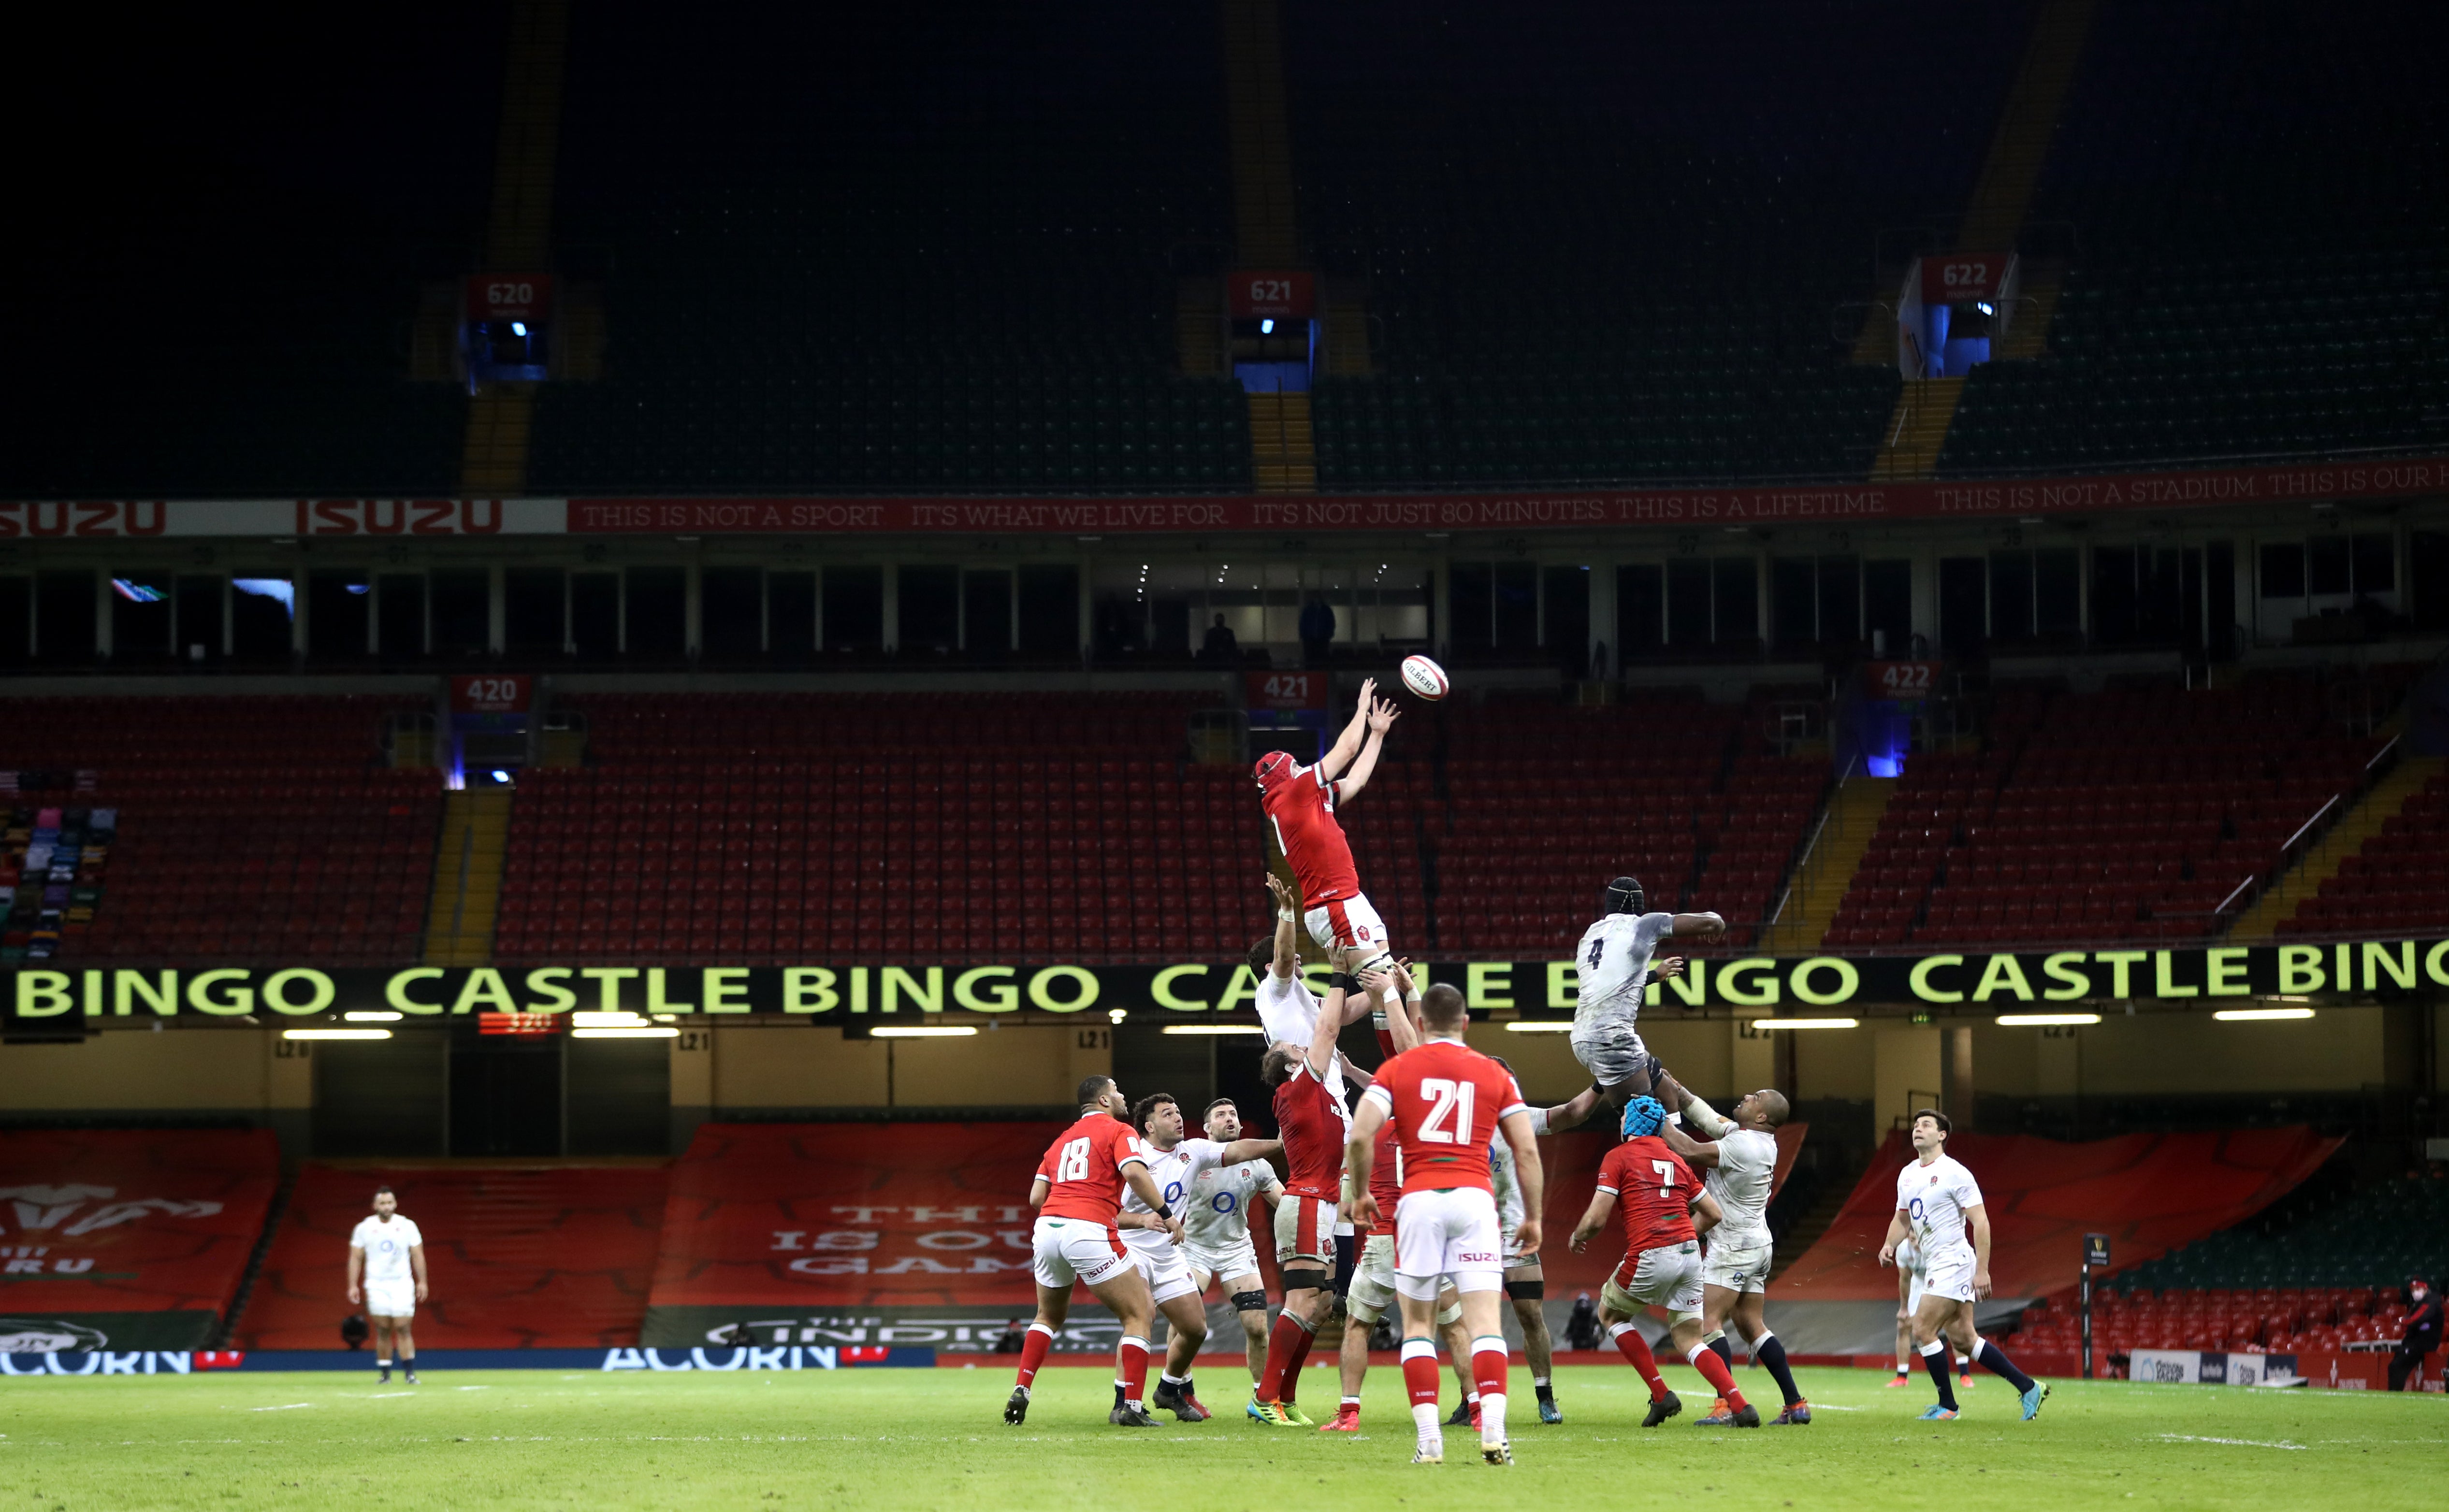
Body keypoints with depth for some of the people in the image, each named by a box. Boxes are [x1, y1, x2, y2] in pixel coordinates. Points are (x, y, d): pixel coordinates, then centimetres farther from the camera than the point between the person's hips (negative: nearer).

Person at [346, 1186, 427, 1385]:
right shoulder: (364, 1228, 3)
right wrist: (353, 1285, 0)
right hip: (376, 1284, 0)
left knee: (402, 1328, -9)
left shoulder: (407, 1226, 4)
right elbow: (356, 1258, 6)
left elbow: (417, 1255, 7)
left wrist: (422, 1282, 1)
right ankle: (384, 1374, 5)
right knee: (383, 1331, -2)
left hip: (402, 1283, 0)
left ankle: (410, 1372, -10)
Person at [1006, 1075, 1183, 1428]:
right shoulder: (1118, 1131, 7)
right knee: (1139, 1316, 4)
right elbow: (1135, 1172, -13)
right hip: (1090, 1231, -6)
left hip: (1047, 1227, 6)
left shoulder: (1061, 1140, 26)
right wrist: (1166, 1214, -8)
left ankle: (1020, 1393, 17)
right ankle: (1132, 1408, -6)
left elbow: (1036, 1197, 19)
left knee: (1050, 1316, 29)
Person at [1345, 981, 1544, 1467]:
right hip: (1474, 1198, 0)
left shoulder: (1396, 1070, 7)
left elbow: (1360, 1137, -4)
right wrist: (1533, 1217, 16)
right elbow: (1527, 1152, 8)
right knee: (1484, 1321, -3)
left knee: (1418, 1325, 9)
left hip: (1419, 1202, 0)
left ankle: (1429, 1440, 1)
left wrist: (1358, 1193, 10)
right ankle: (1493, 1432, -19)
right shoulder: (1494, 1073, 10)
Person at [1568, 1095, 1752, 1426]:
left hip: (1649, 1257, -5)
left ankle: (1661, 1395, 10)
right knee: (1689, 1339, 12)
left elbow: (1596, 1219, -5)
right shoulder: (1677, 1161, 19)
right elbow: (1712, 1214, 22)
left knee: (1610, 1314, 20)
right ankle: (1741, 1407, -9)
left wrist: (1578, 1236, 16)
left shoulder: (1618, 1157, 1)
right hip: (1689, 1254, 5)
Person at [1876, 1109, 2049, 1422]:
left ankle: (1947, 1405, 2)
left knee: (1923, 1329, -11)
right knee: (1962, 1338, 7)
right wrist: (1890, 1244, 3)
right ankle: (2028, 1388, 14)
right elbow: (1902, 1218, 24)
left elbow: (1981, 1222, -14)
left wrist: (1982, 1270, -19)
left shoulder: (1955, 1173, -12)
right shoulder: (1907, 1175, 12)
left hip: (1953, 1261, -9)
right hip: (1933, 1264, 9)